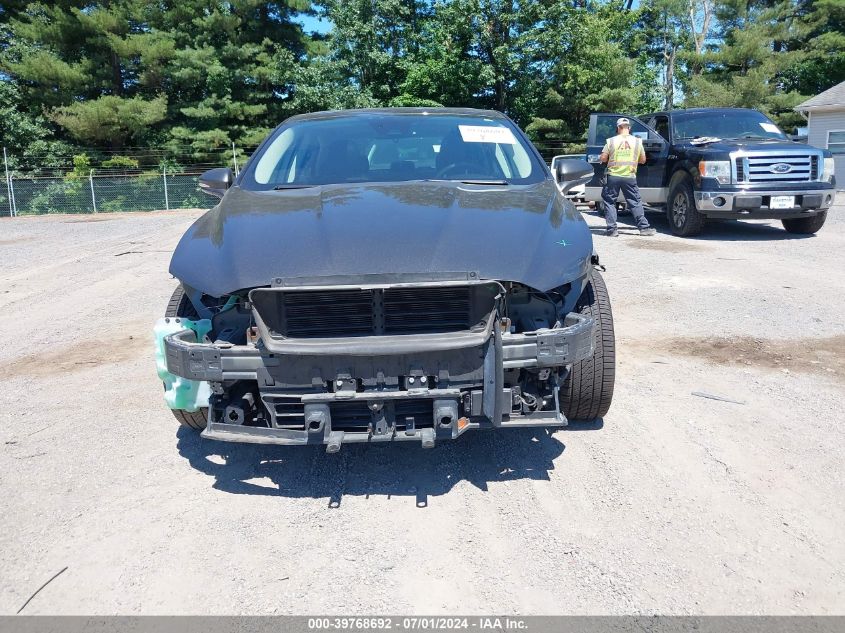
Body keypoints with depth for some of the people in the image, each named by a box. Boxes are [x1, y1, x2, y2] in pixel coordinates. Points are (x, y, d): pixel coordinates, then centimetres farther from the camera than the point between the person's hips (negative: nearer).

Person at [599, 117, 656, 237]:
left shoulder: (611, 141, -2)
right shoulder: (637, 141, 4)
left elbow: (602, 158, -2)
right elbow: (643, 160, 9)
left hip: (613, 176, -2)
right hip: (629, 177, 2)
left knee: (609, 202, 9)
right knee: (635, 203, 9)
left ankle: (612, 229, 2)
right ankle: (644, 227, 8)